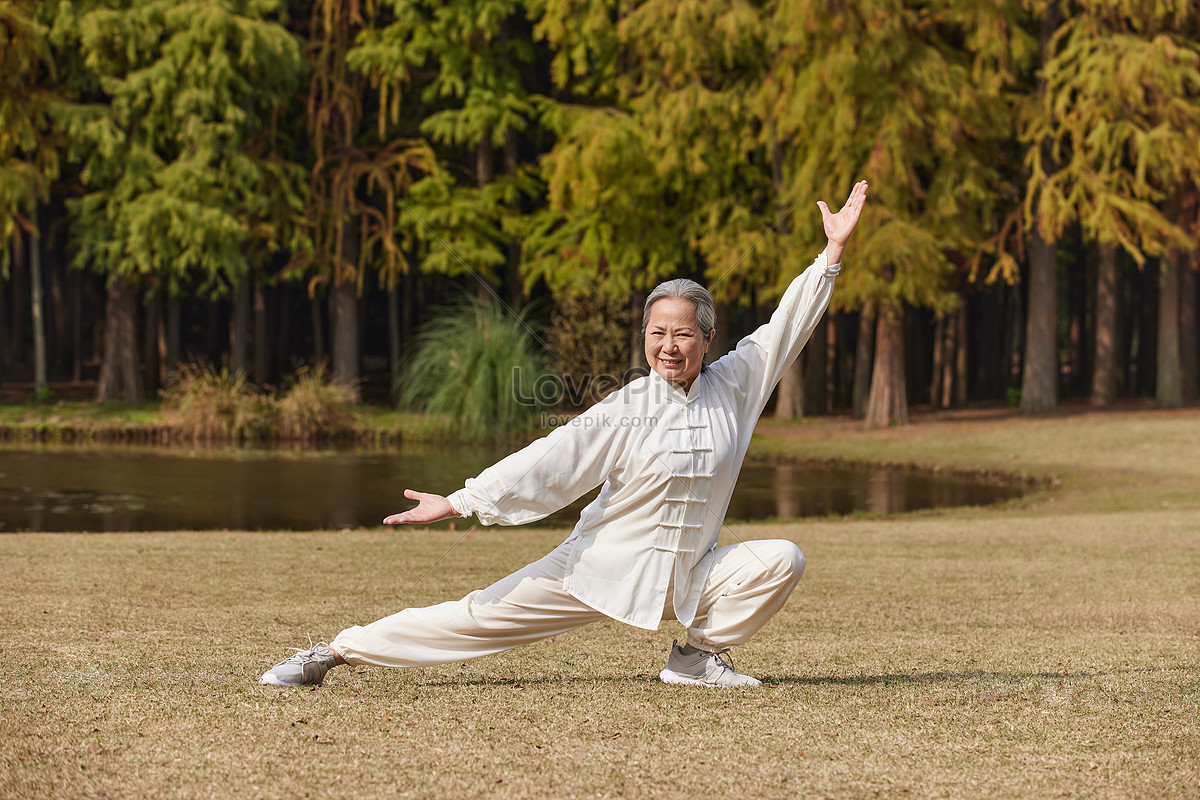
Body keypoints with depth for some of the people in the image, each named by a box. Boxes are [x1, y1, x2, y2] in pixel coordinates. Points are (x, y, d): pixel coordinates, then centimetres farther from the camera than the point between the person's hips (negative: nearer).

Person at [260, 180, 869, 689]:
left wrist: (833, 252, 1)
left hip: (689, 577, 3)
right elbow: (551, 460, -14)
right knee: (485, 614, -8)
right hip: (602, 566, -3)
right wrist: (461, 502, -21)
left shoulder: (732, 387, -1)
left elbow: (786, 325, 4)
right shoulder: (626, 410, -10)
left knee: (782, 559, -17)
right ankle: (334, 652, -1)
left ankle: (699, 655, 1)